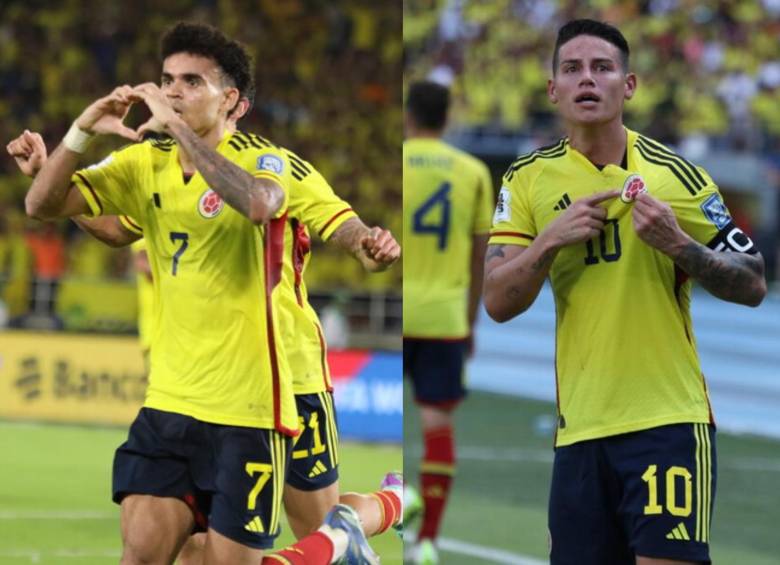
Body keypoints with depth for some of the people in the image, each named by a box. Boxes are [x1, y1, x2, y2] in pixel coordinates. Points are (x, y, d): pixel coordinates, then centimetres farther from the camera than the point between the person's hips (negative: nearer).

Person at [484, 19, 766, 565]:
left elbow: (753, 285, 1)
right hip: (579, 430, 3)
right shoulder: (528, 180, 6)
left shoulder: (677, 175, 0)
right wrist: (550, 239, -15)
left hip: (667, 421, -3)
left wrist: (678, 244, -15)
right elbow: (499, 303, 1)